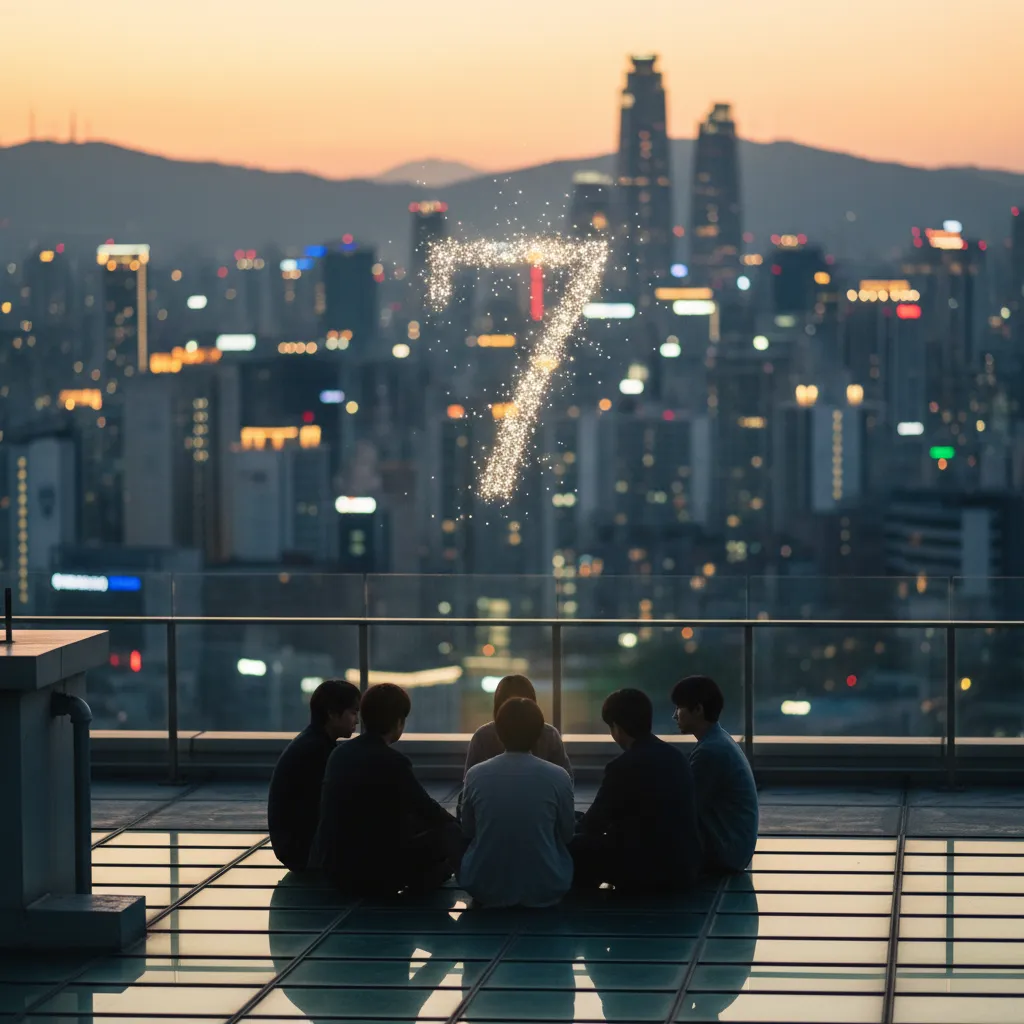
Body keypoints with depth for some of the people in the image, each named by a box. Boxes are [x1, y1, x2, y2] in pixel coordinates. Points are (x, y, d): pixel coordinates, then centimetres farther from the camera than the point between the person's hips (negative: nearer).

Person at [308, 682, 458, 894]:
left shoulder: (341, 753, 5)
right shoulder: (392, 762, -17)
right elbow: (427, 809, -3)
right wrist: (454, 823, 20)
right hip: (373, 873, -8)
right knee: (450, 833, 5)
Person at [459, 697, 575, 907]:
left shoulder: (476, 775, -7)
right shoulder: (558, 776, -10)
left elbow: (467, 831, 8)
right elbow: (567, 834, 4)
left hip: (485, 889, 1)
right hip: (545, 889, -1)